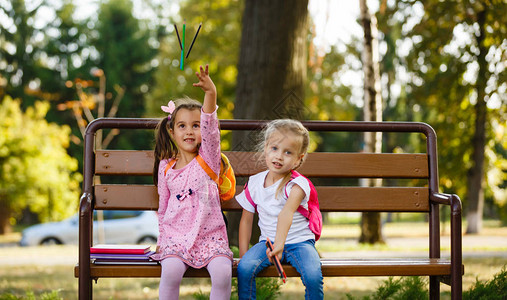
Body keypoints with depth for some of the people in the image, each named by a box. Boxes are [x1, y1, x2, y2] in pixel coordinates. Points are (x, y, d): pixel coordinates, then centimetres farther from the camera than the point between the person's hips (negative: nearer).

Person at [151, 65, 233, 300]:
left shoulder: (208, 158, 2)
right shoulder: (166, 167, 8)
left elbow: (210, 129, -17)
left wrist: (211, 94, -33)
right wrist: (162, 240, 16)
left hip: (209, 236, -1)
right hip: (175, 236, 1)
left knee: (223, 272, -27)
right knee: (171, 271, -29)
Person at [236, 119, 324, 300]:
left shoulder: (297, 184, -14)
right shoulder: (255, 182, 1)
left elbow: (286, 213, -33)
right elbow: (246, 219, 11)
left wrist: (279, 243, -49)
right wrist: (243, 254, 4)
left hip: (299, 242, -3)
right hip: (268, 241, 3)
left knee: (313, 276, -29)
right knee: (244, 268, -24)